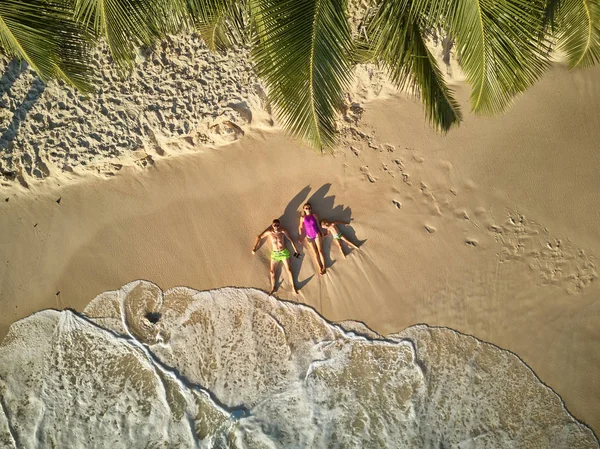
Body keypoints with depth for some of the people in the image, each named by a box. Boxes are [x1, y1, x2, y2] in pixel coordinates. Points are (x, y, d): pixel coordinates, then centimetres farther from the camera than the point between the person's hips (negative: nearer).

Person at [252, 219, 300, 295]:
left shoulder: (283, 231, -15)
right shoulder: (269, 232, -14)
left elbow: (291, 240, -5)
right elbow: (259, 237, -4)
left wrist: (295, 250, -3)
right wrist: (254, 247, -7)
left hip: (284, 252, -1)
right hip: (274, 254, 1)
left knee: (289, 270, 2)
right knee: (272, 272, 1)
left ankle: (293, 287, 15)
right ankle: (273, 288, 18)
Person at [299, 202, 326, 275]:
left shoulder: (314, 215, -1)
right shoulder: (302, 218, -1)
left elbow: (318, 224, 5)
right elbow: (300, 227, 3)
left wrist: (321, 233, 5)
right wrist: (300, 236, -3)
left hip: (317, 235, -1)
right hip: (309, 236, 1)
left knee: (320, 250, -5)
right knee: (315, 252, 3)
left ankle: (324, 266, -2)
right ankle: (320, 268, 4)